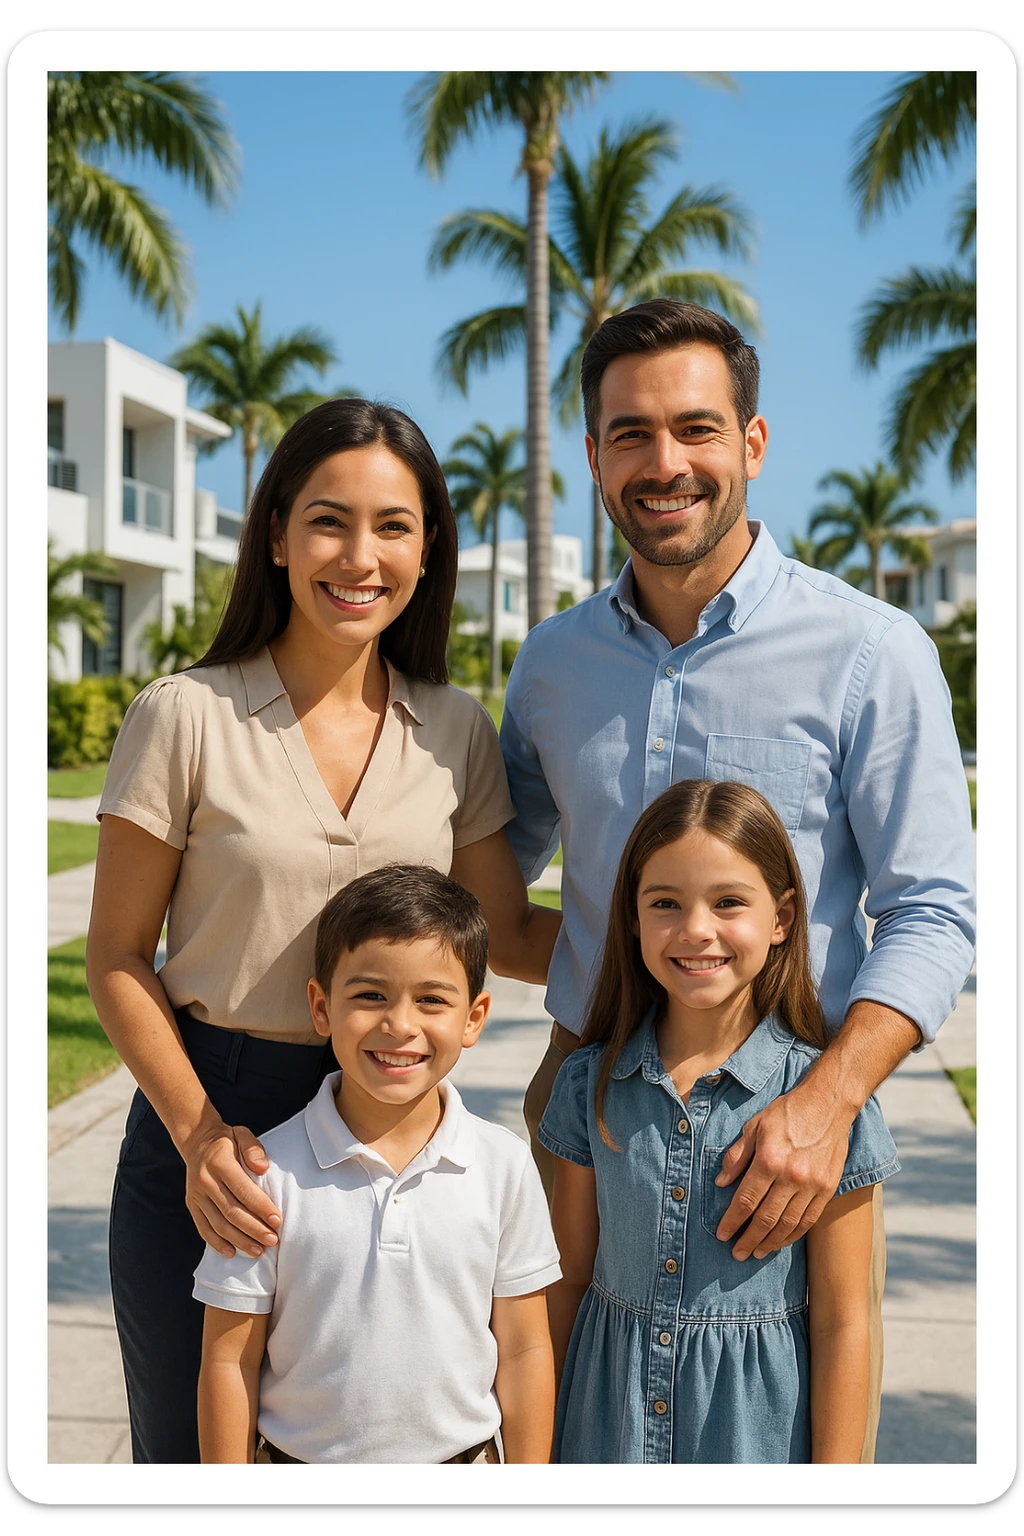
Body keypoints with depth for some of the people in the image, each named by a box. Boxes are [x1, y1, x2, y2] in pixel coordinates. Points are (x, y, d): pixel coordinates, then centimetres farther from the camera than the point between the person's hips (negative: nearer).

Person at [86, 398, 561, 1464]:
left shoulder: (456, 733, 0)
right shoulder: (187, 718, -9)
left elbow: (505, 934, 8)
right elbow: (116, 959, -4)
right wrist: (199, 1132, -16)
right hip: (204, 1121, -2)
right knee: (189, 1444, 12)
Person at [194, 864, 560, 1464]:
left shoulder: (505, 1166, -9)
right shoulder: (269, 1172, -14)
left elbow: (524, 1350, -1)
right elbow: (229, 1360, -7)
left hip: (464, 1460, 1)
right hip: (298, 1463, -1)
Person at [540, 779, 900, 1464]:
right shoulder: (591, 1081, -5)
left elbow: (842, 1322, -9)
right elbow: (572, 1278, 3)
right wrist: (541, 1444, 7)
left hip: (756, 1419, -2)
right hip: (609, 1416, 3)